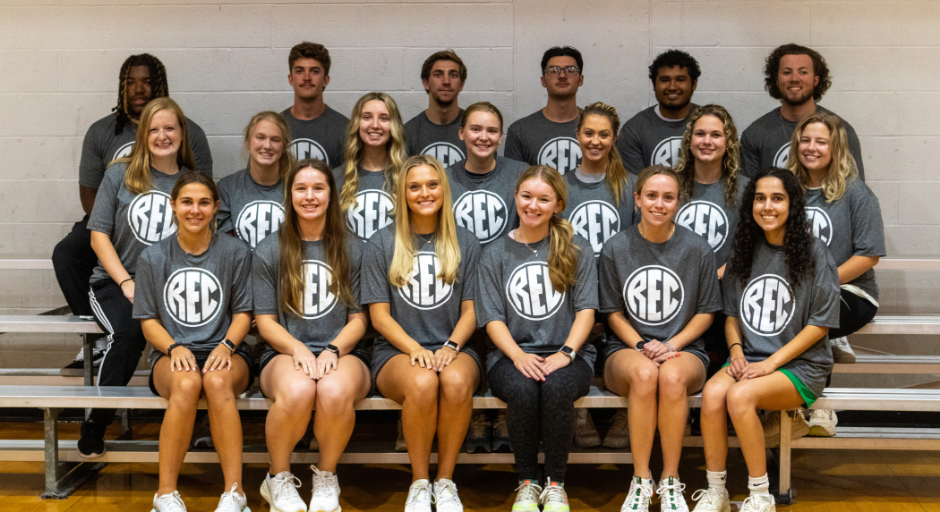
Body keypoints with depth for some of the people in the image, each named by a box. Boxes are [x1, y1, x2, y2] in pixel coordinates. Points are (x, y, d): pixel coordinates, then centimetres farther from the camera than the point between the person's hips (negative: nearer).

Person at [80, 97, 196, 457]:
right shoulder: (120, 175, 8)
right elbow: (99, 235, 5)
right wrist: (127, 283, -9)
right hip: (115, 282, -1)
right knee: (130, 330, -33)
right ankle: (95, 425, -17)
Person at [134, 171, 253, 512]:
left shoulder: (235, 253, 7)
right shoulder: (153, 258, 9)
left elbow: (243, 312, 7)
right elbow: (148, 321, 8)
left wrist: (226, 345, -13)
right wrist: (175, 348, -12)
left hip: (224, 352, 0)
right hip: (172, 353, 0)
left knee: (217, 380, -37)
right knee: (186, 383, -36)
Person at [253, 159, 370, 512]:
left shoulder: (353, 250, 11)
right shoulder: (269, 252, 10)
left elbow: (359, 319, 8)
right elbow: (265, 321, 6)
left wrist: (332, 350, -12)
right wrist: (298, 349, -14)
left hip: (342, 352, 0)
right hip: (285, 352, 0)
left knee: (335, 391, -37)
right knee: (297, 391, -37)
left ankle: (326, 476, -7)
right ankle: (279, 478, -8)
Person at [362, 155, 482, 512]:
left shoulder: (465, 244, 11)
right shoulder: (381, 245, 6)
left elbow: (470, 310, 8)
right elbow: (379, 315, 2)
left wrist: (450, 347, -12)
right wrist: (415, 349, -15)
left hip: (454, 348, 1)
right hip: (396, 350, -1)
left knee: (456, 381, -35)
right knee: (422, 383, -36)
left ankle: (445, 481, -16)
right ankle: (419, 483, -15)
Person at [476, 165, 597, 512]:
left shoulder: (577, 250, 10)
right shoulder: (495, 254, 11)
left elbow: (586, 309, 3)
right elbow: (492, 318, 3)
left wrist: (565, 353, -14)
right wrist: (519, 356, -15)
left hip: (567, 354, 0)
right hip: (511, 355, 1)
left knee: (557, 388, -34)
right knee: (522, 390, -33)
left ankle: (555, 483, -13)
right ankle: (527, 481, -10)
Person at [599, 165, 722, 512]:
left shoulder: (698, 250, 3)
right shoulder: (615, 249, 3)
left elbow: (706, 312, 6)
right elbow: (613, 313, 6)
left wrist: (671, 345, -10)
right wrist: (642, 347, -11)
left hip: (684, 349, 0)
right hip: (627, 347, 0)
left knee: (672, 376, -36)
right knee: (644, 374, -36)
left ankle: (671, 482, -21)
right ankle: (641, 481, -23)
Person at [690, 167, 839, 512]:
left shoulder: (814, 253, -4)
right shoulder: (744, 251, 11)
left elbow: (819, 325, -6)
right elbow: (731, 313, 17)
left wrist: (771, 363, -13)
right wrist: (737, 352, -3)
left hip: (800, 366, -4)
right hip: (750, 359, 4)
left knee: (739, 395, -32)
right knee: (712, 392, -27)